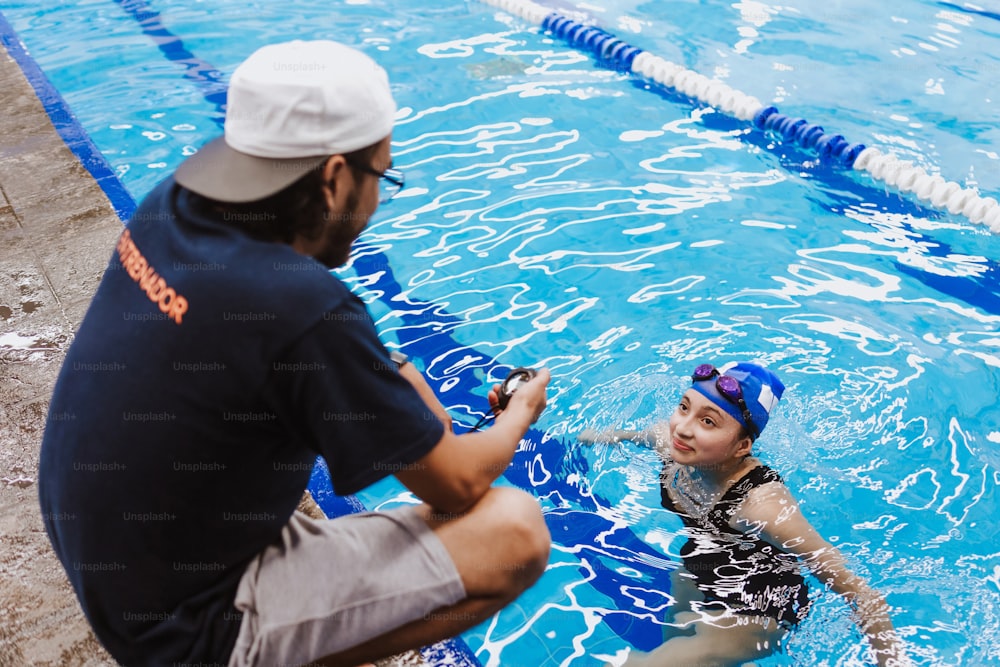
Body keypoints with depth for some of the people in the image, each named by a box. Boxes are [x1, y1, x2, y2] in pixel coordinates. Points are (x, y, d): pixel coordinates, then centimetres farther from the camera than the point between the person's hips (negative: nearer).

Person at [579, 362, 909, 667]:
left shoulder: (761, 502, -40)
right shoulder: (669, 440, -22)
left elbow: (859, 594, -34)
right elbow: (643, 434, 6)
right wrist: (604, 436, 22)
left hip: (754, 610, -6)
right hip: (697, 570, 6)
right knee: (671, 640, 29)